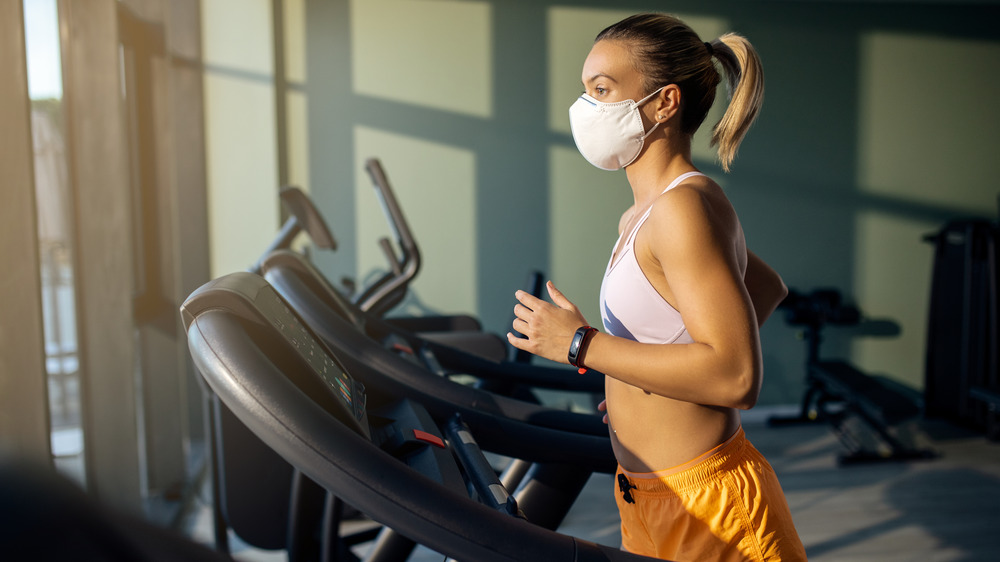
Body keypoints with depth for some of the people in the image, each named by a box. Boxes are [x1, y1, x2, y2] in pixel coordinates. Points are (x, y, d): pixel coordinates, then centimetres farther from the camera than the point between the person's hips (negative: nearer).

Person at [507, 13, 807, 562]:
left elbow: (737, 377, -27)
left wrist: (580, 345, -23)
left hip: (707, 514, -9)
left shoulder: (684, 208, -20)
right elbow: (768, 287, 25)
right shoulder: (641, 217, 9)